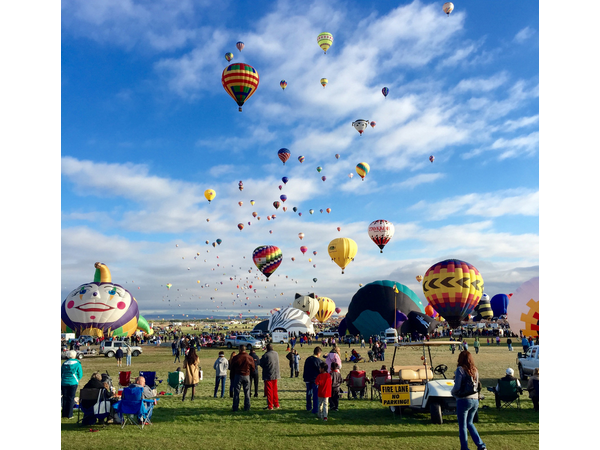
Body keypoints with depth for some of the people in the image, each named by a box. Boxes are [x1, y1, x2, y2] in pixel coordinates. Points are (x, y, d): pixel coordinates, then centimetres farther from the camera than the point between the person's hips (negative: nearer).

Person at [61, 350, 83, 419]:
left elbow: (61, 373, 11)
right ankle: (69, 415, 4)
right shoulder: (77, 364, -4)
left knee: (65, 398, 11)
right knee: (71, 399, 3)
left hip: (64, 383, 3)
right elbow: (80, 374, -2)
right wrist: (77, 380, 15)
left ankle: (64, 414, 14)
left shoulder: (64, 363, 5)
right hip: (73, 383, -3)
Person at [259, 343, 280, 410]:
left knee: (269, 391, 2)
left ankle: (270, 406, 5)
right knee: (275, 390, 16)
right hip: (275, 375, 6)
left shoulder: (266, 355, -17)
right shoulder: (276, 354, 4)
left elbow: (261, 364, -7)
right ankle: (276, 404, 21)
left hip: (268, 375, -6)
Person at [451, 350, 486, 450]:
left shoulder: (460, 369, -12)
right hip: (475, 400, 7)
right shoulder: (475, 370, 8)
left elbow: (457, 387, -14)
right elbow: (477, 385, 14)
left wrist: (452, 393, 5)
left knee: (462, 426, 7)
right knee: (469, 423, 23)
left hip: (464, 400, -7)